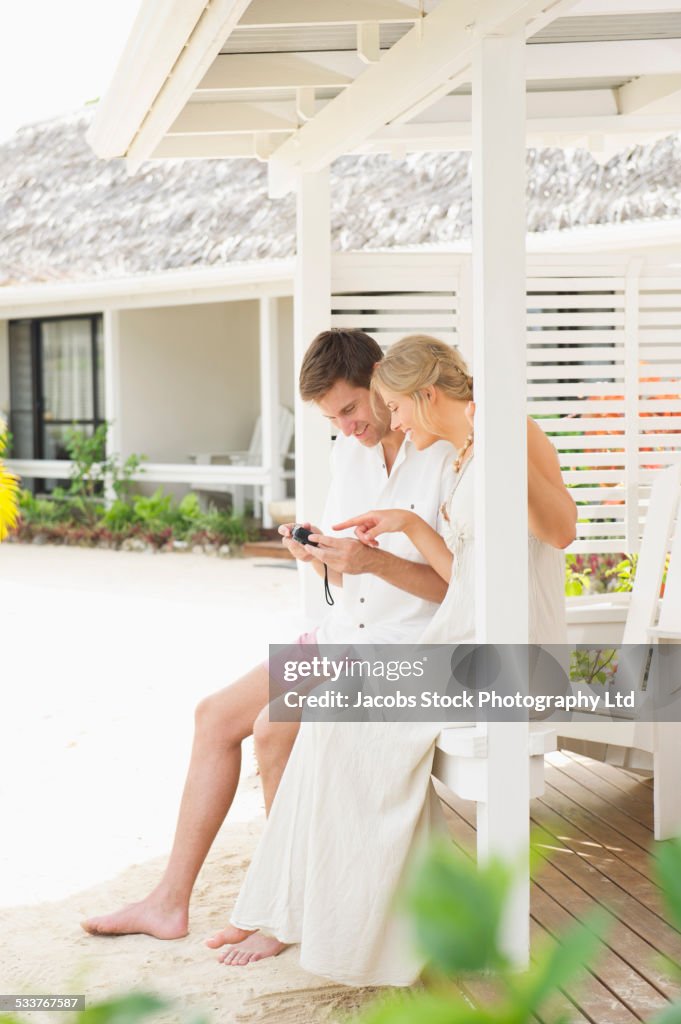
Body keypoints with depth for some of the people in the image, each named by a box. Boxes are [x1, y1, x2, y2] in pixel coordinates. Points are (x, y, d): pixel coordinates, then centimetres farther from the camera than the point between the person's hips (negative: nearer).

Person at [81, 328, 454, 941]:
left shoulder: (447, 457, -16)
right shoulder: (347, 452, 9)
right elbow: (341, 577, 13)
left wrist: (376, 561, -31)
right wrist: (316, 554, -10)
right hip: (342, 637, 8)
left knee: (274, 728, -23)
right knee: (217, 716, 2)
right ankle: (171, 902, 8)